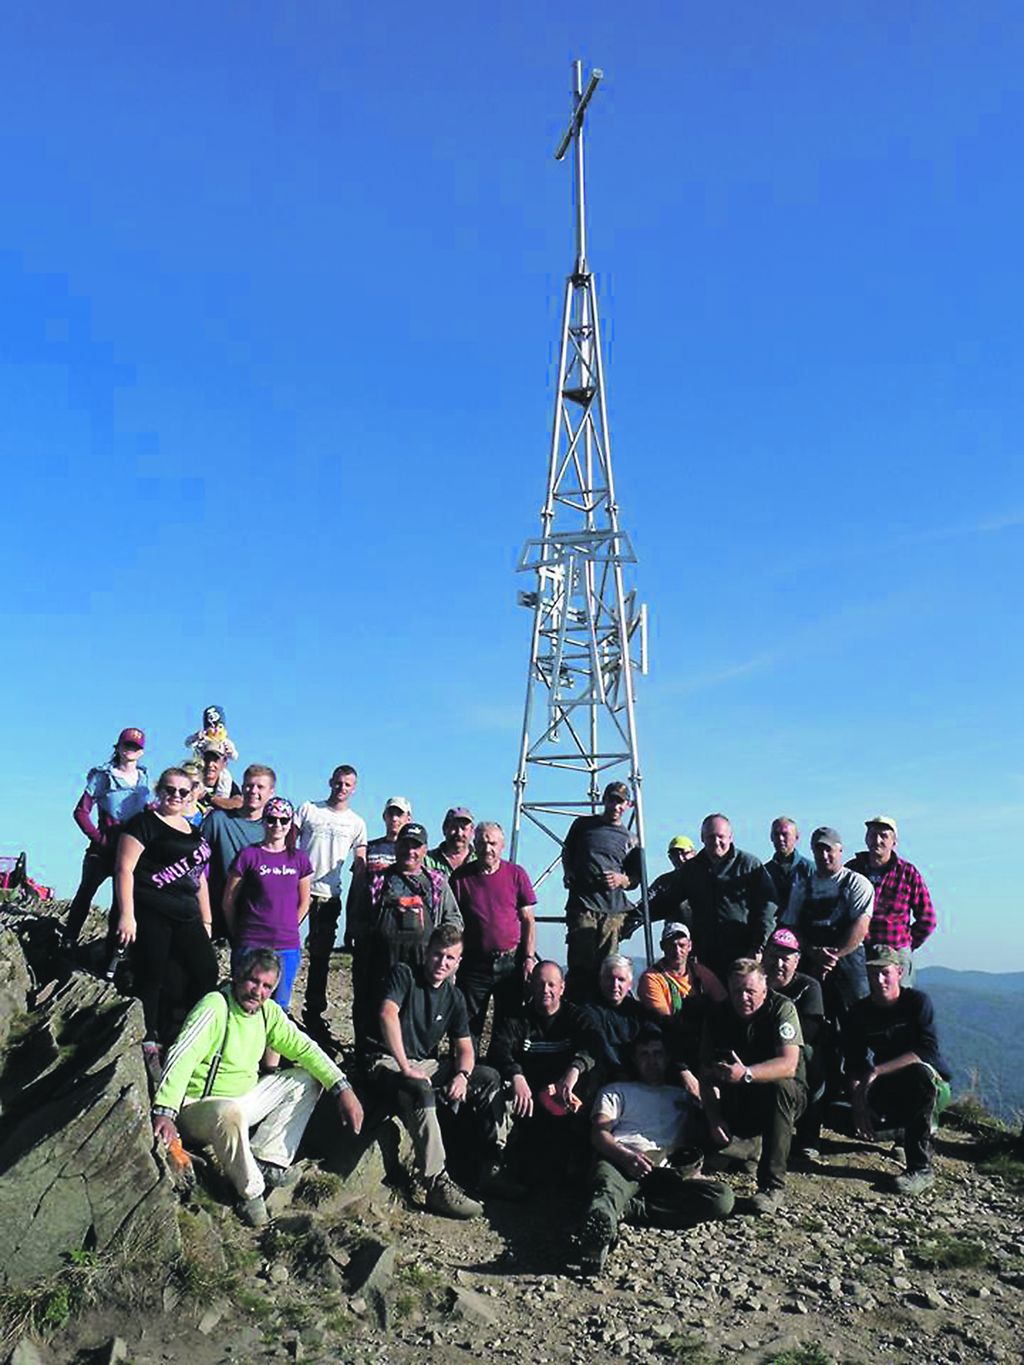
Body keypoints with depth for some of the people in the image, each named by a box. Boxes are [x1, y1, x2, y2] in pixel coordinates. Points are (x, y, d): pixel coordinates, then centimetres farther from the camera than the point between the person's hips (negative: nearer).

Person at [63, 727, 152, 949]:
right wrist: (98, 838, -13)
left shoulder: (143, 777, 7)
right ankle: (67, 943, 15)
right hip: (105, 847, -4)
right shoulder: (103, 776, -5)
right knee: (86, 892, 5)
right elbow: (81, 812, -7)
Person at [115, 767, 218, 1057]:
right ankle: (148, 1043, 10)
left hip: (186, 917, 7)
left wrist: (206, 922, 21)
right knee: (151, 978, -2)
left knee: (207, 971, -1)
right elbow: (125, 869, -9)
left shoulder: (194, 831, 20)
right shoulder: (144, 823, -1)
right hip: (150, 915, -6)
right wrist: (126, 916, -17)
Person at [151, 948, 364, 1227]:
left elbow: (304, 1048, 2)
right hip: (200, 1107, -7)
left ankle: (266, 1161, -7)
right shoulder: (215, 1005, -20)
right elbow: (182, 1057, -31)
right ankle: (250, 1191, -14)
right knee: (231, 1113, -39)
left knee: (308, 1080, 2)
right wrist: (164, 1112, -44)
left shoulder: (269, 1011, 1)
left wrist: (343, 1088, -10)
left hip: (245, 1100, 8)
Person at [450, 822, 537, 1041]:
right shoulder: (461, 876, 1)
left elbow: (528, 920, 4)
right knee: (468, 1025, 5)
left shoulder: (516, 874, 1)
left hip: (511, 962, 0)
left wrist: (529, 957, -2)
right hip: (474, 963, 0)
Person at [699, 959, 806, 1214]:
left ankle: (771, 1185, -29)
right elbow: (708, 1073, -7)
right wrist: (714, 1118, -20)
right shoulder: (718, 1015, -5)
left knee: (779, 1087, -36)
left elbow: (789, 1065, -31)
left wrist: (746, 1074, -45)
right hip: (736, 1102, 4)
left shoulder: (782, 1008, -17)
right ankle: (749, 1143, 15)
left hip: (786, 1097, -3)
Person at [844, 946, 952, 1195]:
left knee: (920, 1072, -38)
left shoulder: (917, 1001, -15)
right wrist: (858, 1105, -24)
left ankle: (921, 1168, -27)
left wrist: (876, 1072, -34)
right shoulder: (860, 1011, -4)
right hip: (888, 1090, 5)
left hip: (934, 1087, -5)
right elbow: (855, 1067, -8)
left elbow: (926, 1052, -29)